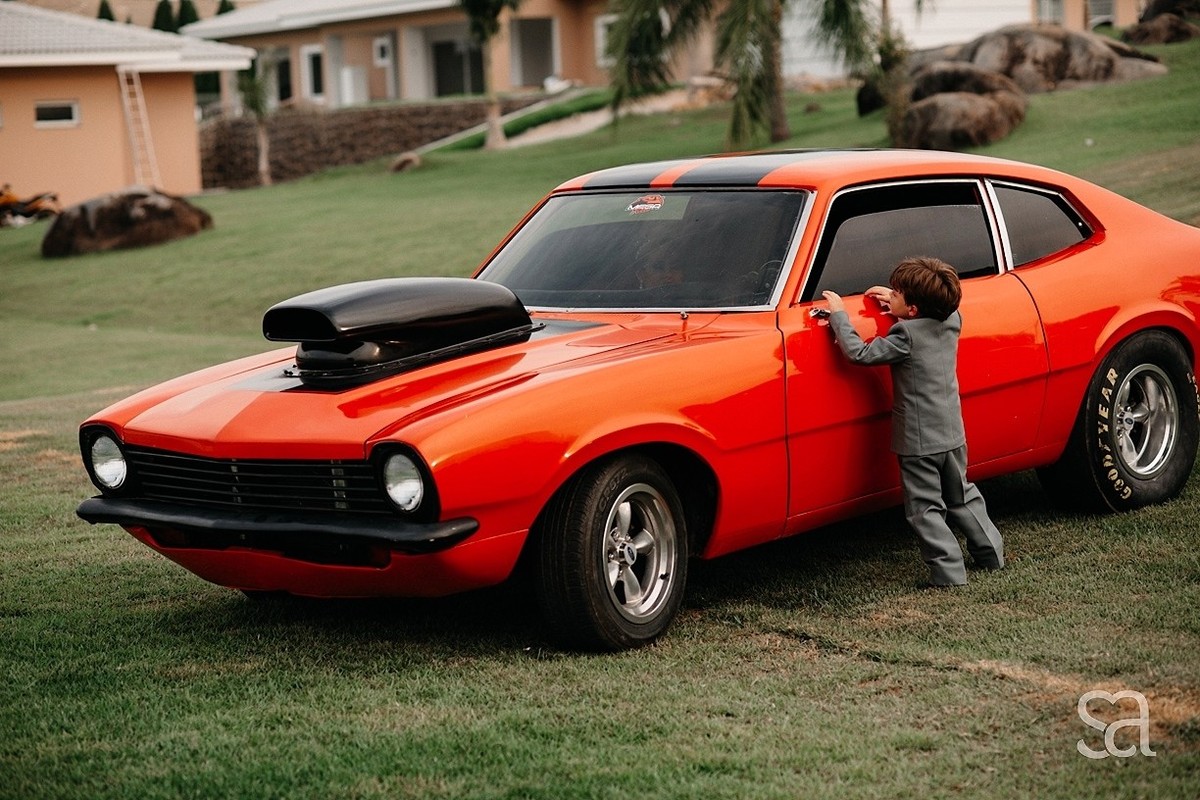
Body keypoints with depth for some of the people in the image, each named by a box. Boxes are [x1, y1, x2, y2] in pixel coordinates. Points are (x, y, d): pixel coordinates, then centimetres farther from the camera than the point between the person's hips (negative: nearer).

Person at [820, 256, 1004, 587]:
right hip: (953, 435, 7)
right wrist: (897, 302, 17)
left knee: (926, 510, 2)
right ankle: (991, 553, 31)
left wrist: (838, 315, -12)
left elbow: (861, 353, -22)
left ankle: (949, 571, -1)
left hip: (918, 443, -7)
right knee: (961, 498, 24)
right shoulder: (951, 321, -2)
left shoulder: (906, 337, -23)